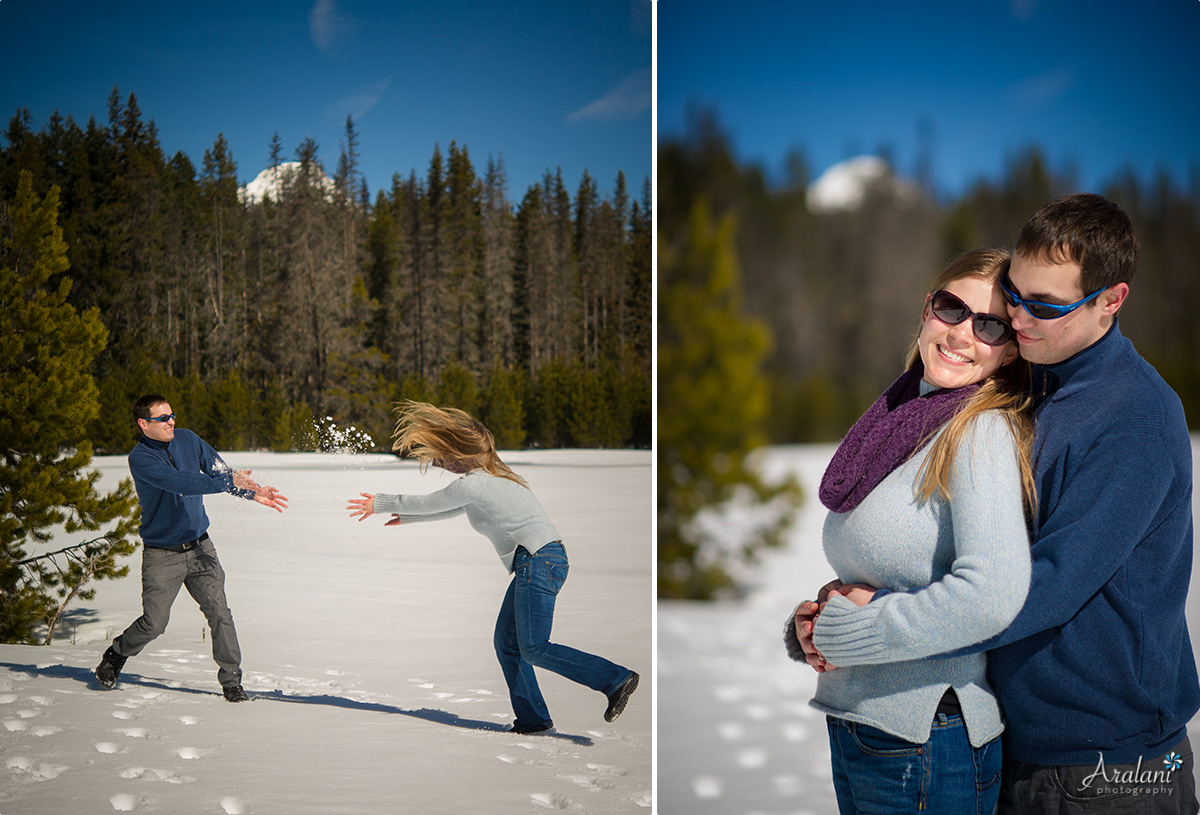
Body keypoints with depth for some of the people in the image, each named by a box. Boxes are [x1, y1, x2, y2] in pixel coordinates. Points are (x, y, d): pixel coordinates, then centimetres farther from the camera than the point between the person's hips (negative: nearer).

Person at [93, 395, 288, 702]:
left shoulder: (187, 439, 2)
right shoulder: (140, 458, -16)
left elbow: (219, 471, 4)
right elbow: (180, 482, -29)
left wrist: (253, 493, -12)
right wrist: (228, 482, -36)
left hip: (199, 546, 4)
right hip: (162, 554, -4)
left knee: (218, 611, -8)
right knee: (154, 622, -2)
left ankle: (231, 681, -1)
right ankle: (114, 656, 25)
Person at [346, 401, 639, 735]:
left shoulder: (472, 484, -10)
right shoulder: (490, 478, 20)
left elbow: (426, 504, 2)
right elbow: (451, 508, 35)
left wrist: (378, 503, 17)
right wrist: (404, 518, 40)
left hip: (539, 561, -10)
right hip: (538, 561, 10)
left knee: (533, 649, -13)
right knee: (506, 643, 10)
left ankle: (615, 679, -14)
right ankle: (532, 719, 10)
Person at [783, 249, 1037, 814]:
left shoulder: (985, 432, -16)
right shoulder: (901, 417, 9)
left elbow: (992, 596, -29)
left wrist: (842, 633, -18)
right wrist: (816, 616, -3)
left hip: (925, 741, -7)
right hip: (853, 721, 7)